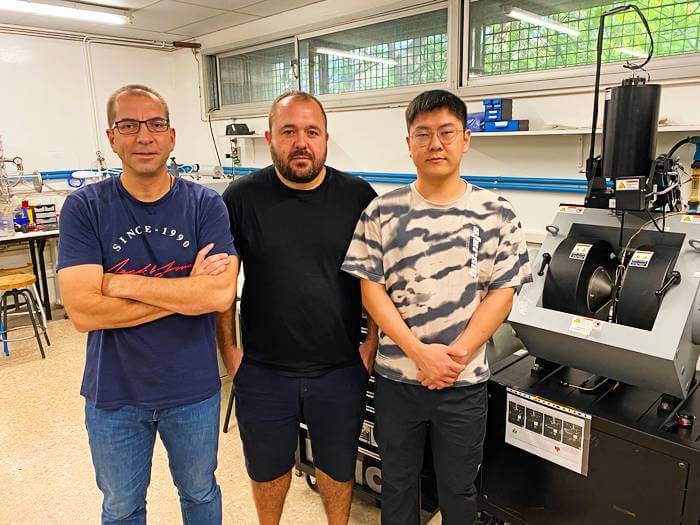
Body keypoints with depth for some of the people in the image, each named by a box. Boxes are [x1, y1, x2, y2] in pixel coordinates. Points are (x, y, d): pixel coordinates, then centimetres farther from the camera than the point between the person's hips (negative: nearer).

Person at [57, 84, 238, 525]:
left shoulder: (206, 204, -10)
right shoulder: (84, 208, -11)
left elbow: (221, 294, -22)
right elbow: (82, 311, -20)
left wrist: (124, 283, -22)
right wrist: (188, 291, -21)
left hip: (194, 389, 0)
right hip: (113, 394, 1)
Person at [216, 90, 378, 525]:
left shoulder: (359, 196, -6)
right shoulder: (242, 197, -7)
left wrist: (373, 343, -2)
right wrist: (228, 349, -1)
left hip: (341, 370, 0)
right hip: (263, 371, 0)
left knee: (338, 467, 22)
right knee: (268, 468, 23)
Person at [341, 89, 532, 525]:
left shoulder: (496, 214, -5)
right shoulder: (382, 212, -5)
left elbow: (501, 292, -6)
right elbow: (371, 289, -7)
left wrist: (456, 355, -16)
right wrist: (420, 352, -17)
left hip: (465, 382, 0)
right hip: (396, 377, 1)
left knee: (459, 489, 20)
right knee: (397, 483, 21)